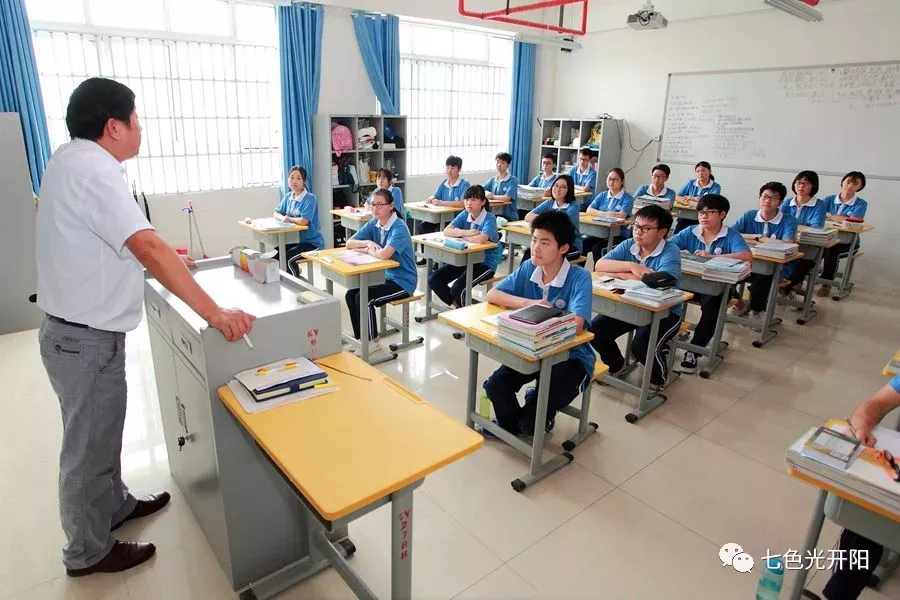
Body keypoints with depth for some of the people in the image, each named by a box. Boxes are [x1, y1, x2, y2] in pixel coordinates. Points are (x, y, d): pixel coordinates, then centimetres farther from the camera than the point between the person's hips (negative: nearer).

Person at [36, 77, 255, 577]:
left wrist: (159, 257, 28)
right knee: (89, 445, 7)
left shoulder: (72, 159, 7)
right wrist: (214, 313, -38)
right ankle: (88, 552, 27)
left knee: (100, 432, 25)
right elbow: (148, 247, -35)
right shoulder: (91, 170, -24)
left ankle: (114, 505, 45)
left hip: (80, 331, 10)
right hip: (87, 339, -10)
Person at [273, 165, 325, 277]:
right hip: (296, 240, 7)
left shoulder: (310, 198, -15)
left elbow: (303, 221, -26)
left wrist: (289, 219, -7)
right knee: (275, 254, -11)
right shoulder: (288, 196, 8)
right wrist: (283, 218, -10)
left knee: (286, 258, -24)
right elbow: (276, 214, 14)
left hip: (312, 243, -7)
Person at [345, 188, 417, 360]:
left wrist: (367, 249, -14)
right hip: (387, 277, 8)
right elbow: (349, 243, 5)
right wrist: (368, 242, -13)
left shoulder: (399, 228, -20)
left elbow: (383, 255, -35)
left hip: (403, 282, -8)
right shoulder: (373, 224, 2)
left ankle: (374, 345, -5)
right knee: (350, 295, -7)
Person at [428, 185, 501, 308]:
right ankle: (455, 306, 15)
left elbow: (481, 239, -34)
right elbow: (447, 231, -8)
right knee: (433, 279, -5)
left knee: (457, 289, -27)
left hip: (485, 263, -7)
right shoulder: (464, 215, 2)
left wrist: (461, 236, -16)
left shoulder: (490, 219, -16)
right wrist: (464, 232, -25)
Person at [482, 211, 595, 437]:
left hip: (571, 356, -5)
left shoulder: (579, 277, -20)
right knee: (495, 386, -15)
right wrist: (527, 303, -21)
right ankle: (511, 426, 18)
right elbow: (492, 295, -5)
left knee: (533, 418, -20)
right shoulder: (528, 268, -4)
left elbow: (575, 325, -33)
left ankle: (530, 424, 20)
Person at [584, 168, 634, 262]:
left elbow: (621, 216, -16)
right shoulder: (602, 195, 15)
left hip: (618, 235, -4)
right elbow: (589, 210, 1)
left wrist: (602, 214, -6)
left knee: (597, 248, -30)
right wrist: (605, 213, -16)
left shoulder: (628, 198, -1)